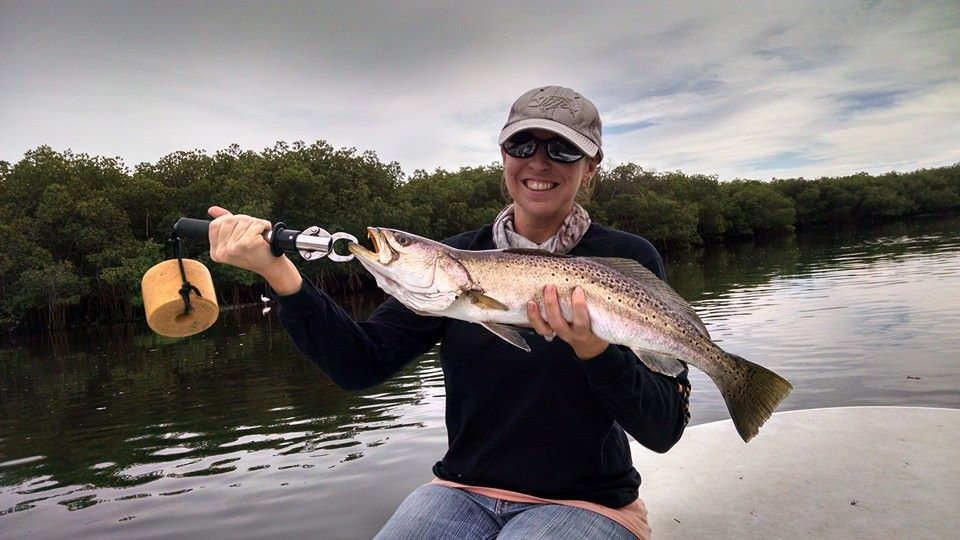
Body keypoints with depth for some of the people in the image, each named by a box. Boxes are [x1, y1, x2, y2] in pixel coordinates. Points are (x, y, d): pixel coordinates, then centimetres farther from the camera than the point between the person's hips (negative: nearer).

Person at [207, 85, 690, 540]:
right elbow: (361, 365, -8)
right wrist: (280, 275, -21)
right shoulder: (457, 257, 0)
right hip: (463, 492, 3)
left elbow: (664, 430, -11)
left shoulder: (629, 259, -8)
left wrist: (595, 351, -29)